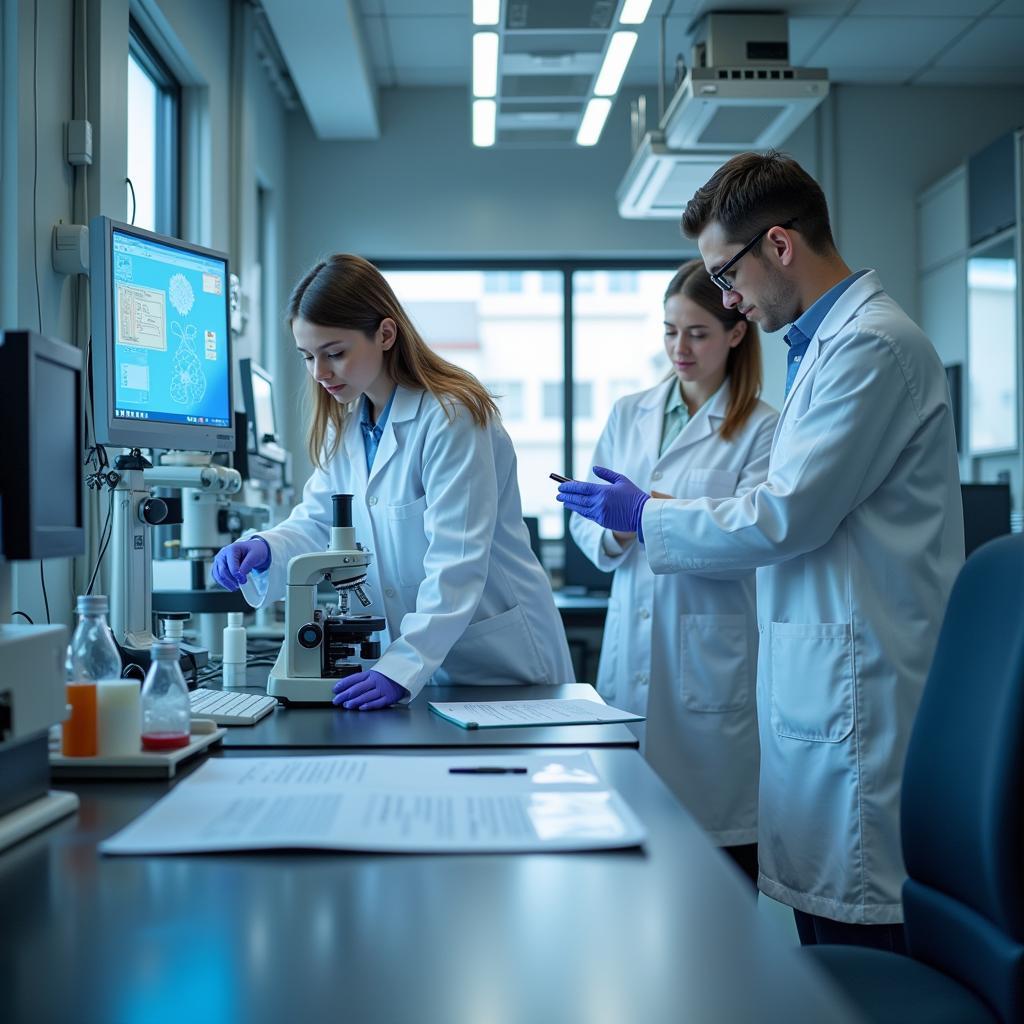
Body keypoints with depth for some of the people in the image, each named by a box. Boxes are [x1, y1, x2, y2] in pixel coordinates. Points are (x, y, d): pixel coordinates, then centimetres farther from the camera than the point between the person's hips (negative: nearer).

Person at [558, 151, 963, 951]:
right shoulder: (833, 340, 18)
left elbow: (787, 517, -16)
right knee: (823, 931, 14)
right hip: (817, 680, 10)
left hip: (855, 687, -10)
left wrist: (644, 516, -3)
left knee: (858, 937, -4)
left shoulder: (871, 345, -14)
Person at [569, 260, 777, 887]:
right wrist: (613, 535, -11)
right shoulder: (629, 415, 14)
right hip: (631, 647, 4)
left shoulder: (762, 428, -1)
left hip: (713, 659, -4)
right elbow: (585, 524, 11)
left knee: (720, 832, -1)